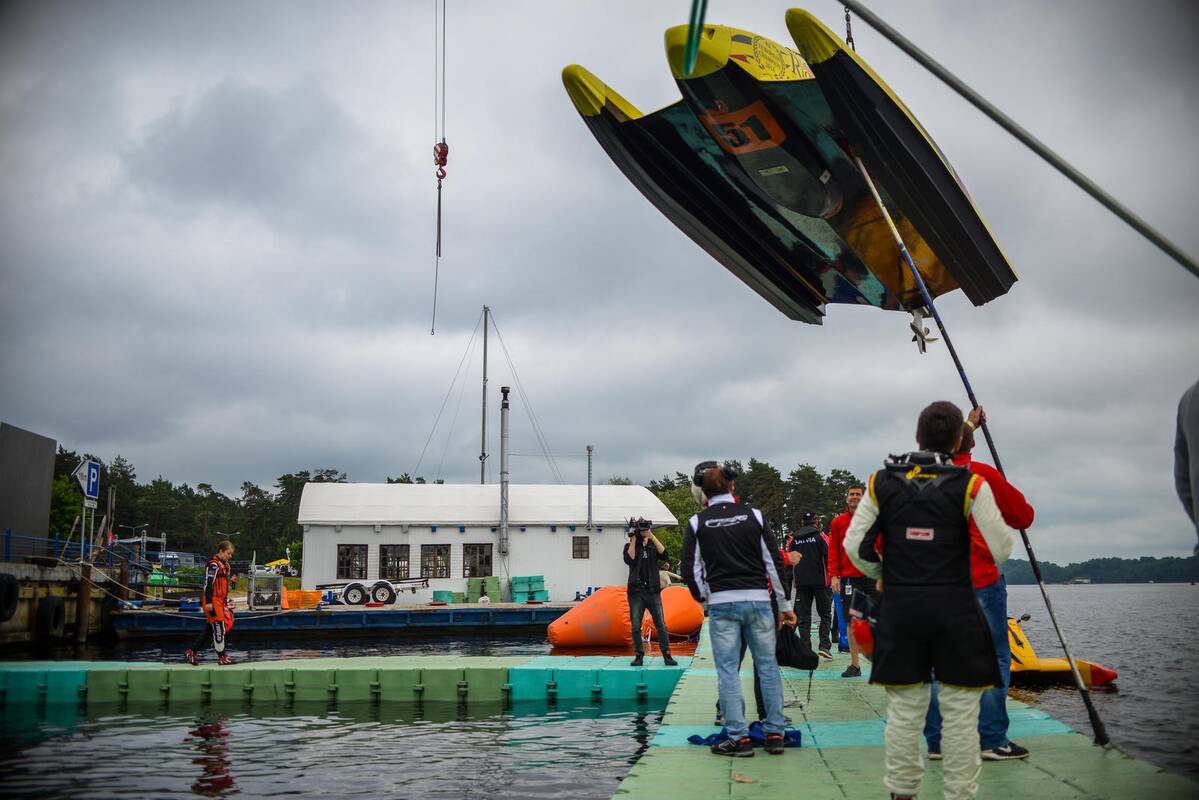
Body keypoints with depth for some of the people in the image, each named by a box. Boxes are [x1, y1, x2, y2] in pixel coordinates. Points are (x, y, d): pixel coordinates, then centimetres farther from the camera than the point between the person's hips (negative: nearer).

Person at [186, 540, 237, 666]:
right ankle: (222, 657, -1)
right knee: (219, 629, -6)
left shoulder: (224, 565, 18)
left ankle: (192, 651, 20)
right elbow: (208, 584, -19)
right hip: (213, 602, -10)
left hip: (221, 602, 10)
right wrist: (209, 602, -22)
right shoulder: (213, 564, -13)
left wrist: (227, 601, 25)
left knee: (209, 629, 12)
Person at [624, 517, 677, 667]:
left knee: (661, 625, -3)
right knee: (635, 626, 1)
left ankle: (667, 656, 0)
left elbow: (663, 553, -10)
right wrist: (634, 539, -10)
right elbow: (629, 560, -13)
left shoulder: (653, 545, 10)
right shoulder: (629, 546, 7)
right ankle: (639, 656, 9)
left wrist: (651, 536, -13)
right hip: (636, 592, 0)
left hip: (653, 591, 1)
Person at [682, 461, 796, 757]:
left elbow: (691, 570, -1)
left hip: (722, 603, -1)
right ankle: (775, 733, 15)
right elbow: (774, 562, 4)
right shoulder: (754, 516, 3)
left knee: (727, 670, 4)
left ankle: (739, 737, 5)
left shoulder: (697, 523, 0)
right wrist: (783, 605, 11)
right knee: (768, 666, 10)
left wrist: (704, 598, 15)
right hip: (758, 599, 2)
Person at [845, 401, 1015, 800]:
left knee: (904, 709, 9)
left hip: (899, 607, 3)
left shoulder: (882, 482, 2)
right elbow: (1001, 549, -5)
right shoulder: (971, 485, -6)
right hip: (955, 609, -2)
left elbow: (854, 545, 1)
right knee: (960, 710, 6)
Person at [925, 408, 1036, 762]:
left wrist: (968, 423, 44)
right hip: (980, 580, -4)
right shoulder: (983, 474, -3)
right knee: (994, 659, 3)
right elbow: (1023, 516, 5)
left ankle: (936, 740, 8)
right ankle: (992, 740, 2)